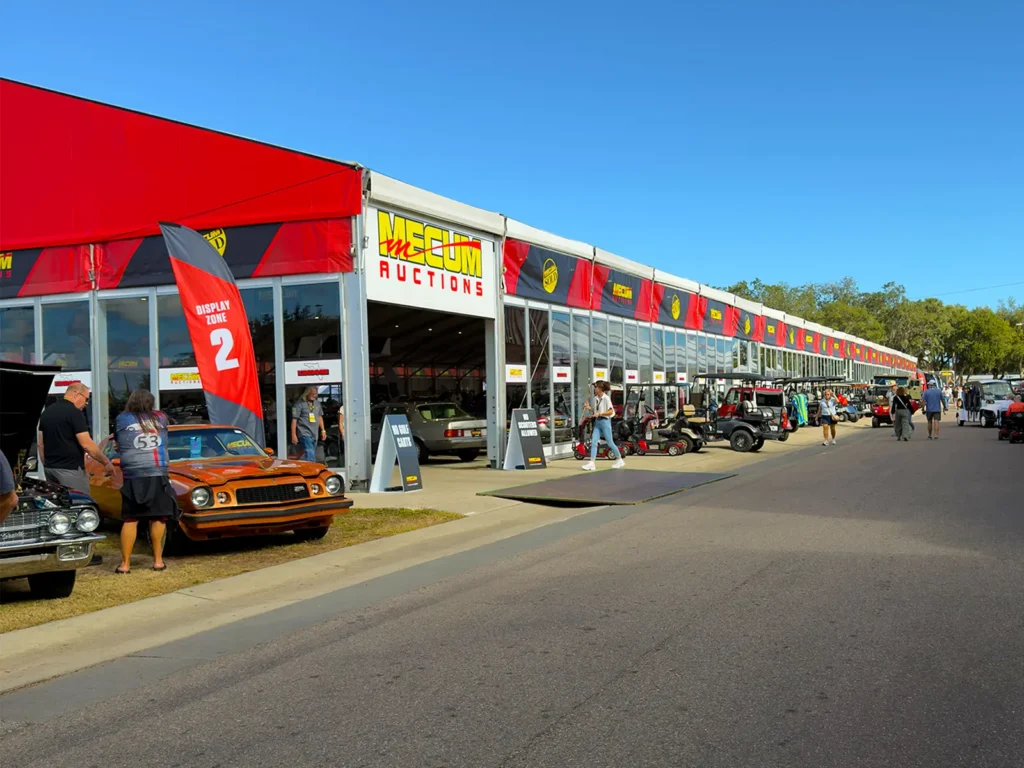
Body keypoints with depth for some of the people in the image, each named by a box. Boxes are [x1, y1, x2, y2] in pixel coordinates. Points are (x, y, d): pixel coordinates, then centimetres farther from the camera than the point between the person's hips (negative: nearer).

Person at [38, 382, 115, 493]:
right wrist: (106, 462, -9)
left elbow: (41, 443, 17)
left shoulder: (46, 412, 13)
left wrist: (46, 465, 23)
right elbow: (87, 444, -17)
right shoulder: (74, 413, -12)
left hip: (50, 468, 8)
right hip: (70, 469, -8)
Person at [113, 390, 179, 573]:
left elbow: (118, 445, 17)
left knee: (130, 520, 5)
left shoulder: (121, 419, 5)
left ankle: (125, 564, 6)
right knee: (158, 518, 10)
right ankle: (158, 560, 13)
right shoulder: (160, 418, 9)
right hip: (158, 475, 1)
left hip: (133, 476, -1)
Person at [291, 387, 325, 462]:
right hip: (304, 433, -7)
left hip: (314, 434, 7)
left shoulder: (317, 403, 15)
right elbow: (294, 419, -8)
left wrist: (323, 430, 20)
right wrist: (293, 435, -12)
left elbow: (320, 417, 25)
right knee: (310, 455, -18)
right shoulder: (299, 404, -7)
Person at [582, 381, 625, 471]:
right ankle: (591, 463, -9)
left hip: (605, 421, -7)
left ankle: (619, 460, 22)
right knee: (593, 442, -5)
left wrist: (599, 414, -22)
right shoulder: (596, 398, 10)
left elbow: (611, 412, -16)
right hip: (597, 422, 7)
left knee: (610, 443, 4)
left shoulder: (606, 398, -13)